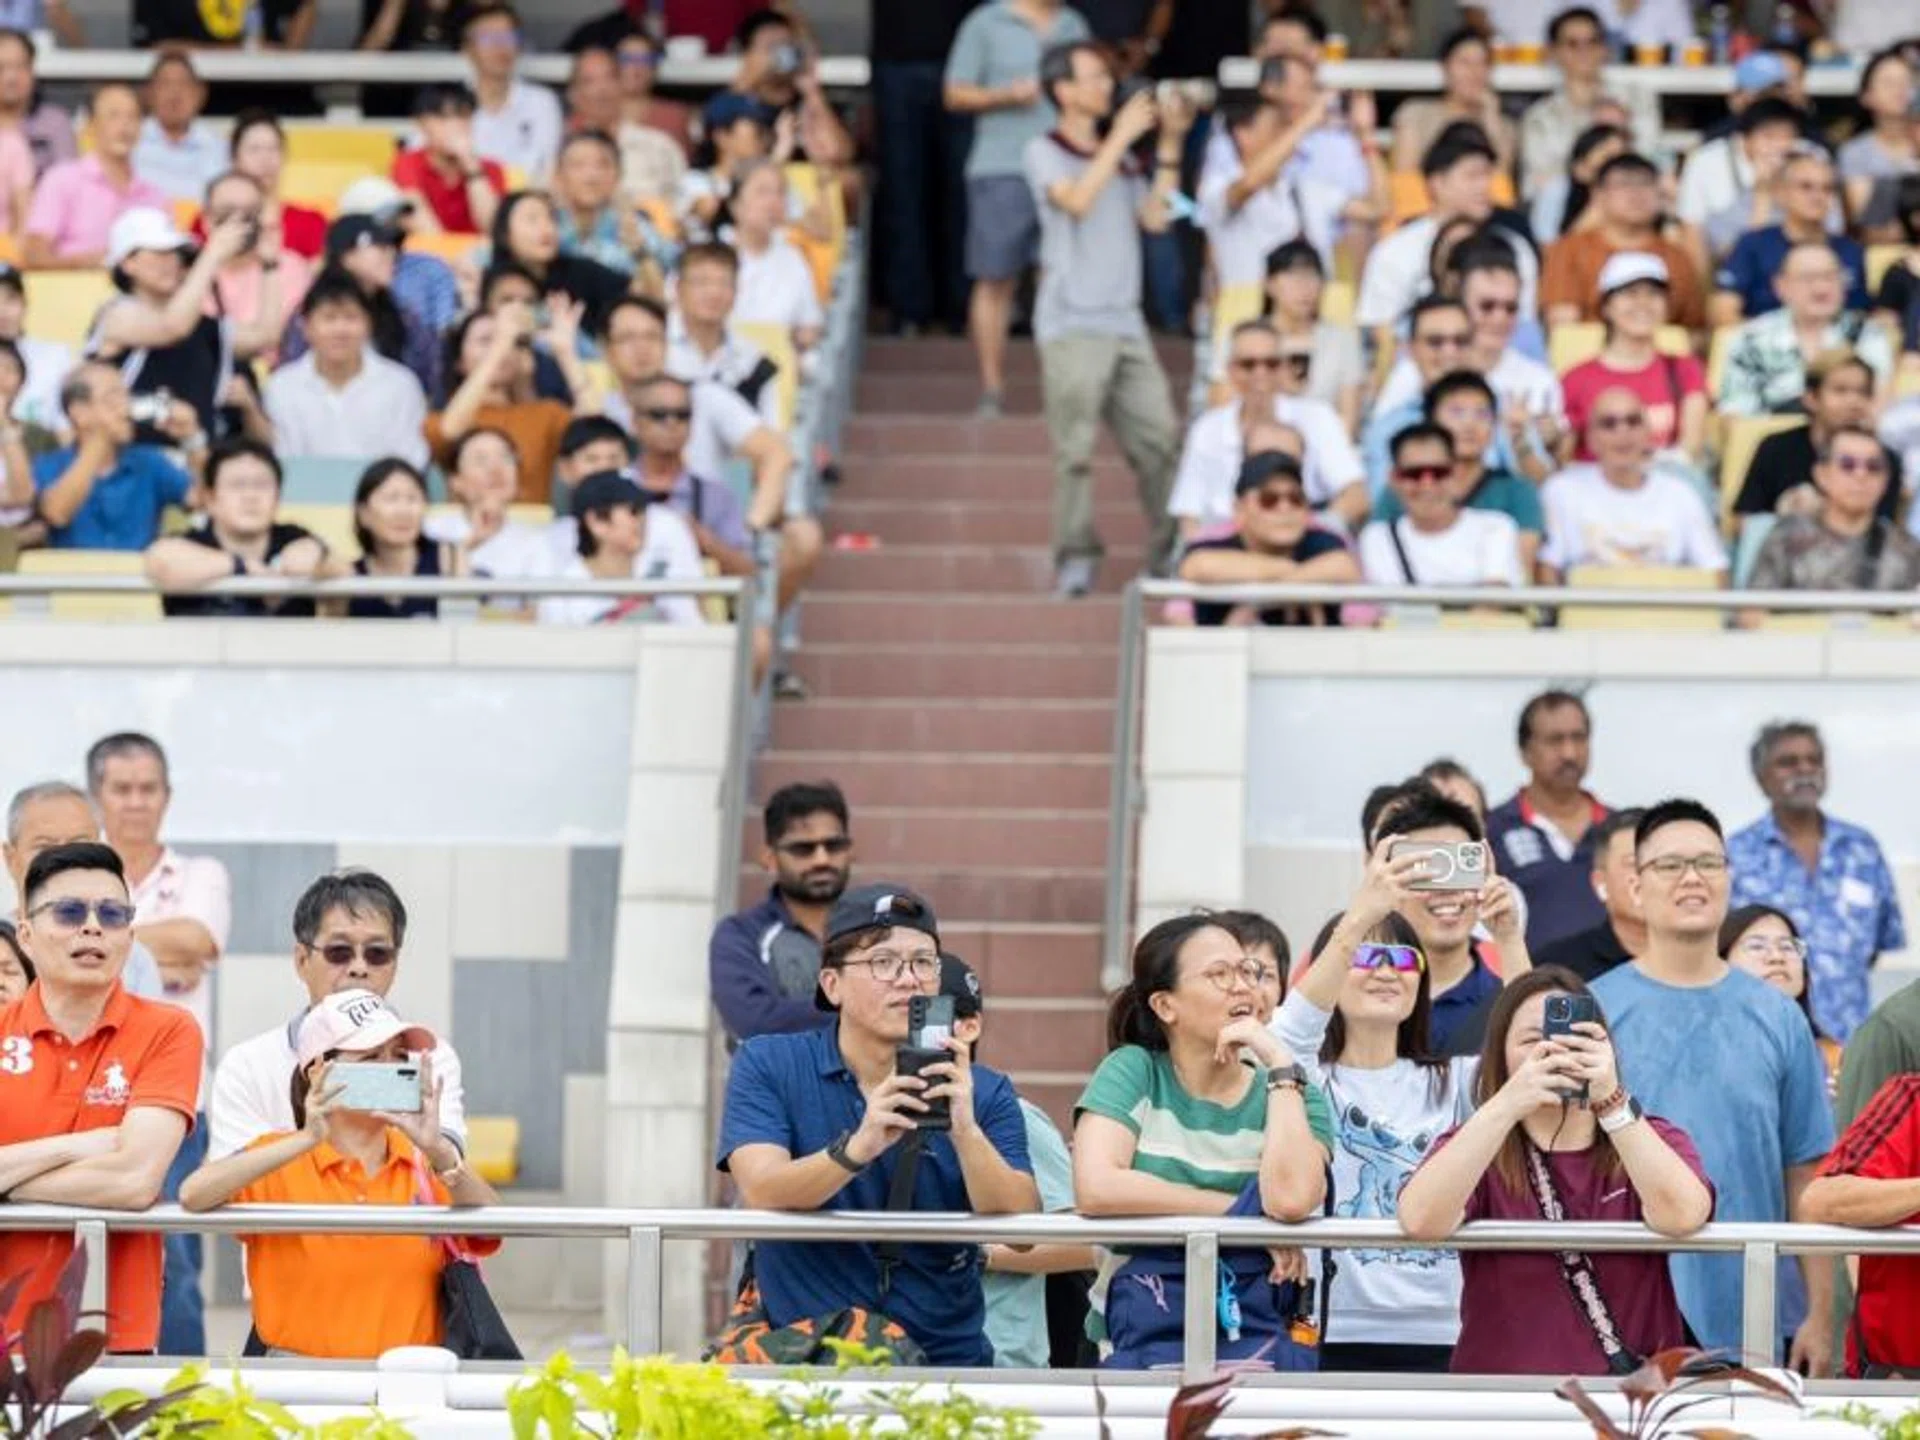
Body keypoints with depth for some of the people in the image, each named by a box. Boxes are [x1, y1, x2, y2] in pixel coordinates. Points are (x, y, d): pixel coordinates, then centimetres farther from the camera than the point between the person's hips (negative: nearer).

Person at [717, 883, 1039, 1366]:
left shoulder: (982, 1092, 7)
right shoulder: (767, 1067, 4)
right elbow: (762, 1194, -12)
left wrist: (965, 1132, -22)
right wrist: (857, 1149, -30)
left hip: (944, 1359, 2)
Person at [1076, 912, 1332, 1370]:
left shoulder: (1290, 1093, 9)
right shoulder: (1134, 1072, 5)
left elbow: (1291, 1198, -12)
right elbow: (1096, 1187, -13)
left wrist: (1281, 1066, -6)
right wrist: (1242, 1211, -9)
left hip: (1261, 1336, 2)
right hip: (1146, 1334, -2)